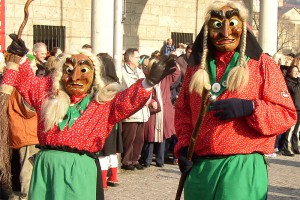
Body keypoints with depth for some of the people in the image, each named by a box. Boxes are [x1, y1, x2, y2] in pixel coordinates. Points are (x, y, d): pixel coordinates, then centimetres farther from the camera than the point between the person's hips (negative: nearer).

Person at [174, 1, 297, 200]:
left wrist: (249, 108, -18)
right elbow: (183, 112, 19)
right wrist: (183, 146, 3)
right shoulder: (197, 67, 13)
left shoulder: (263, 64, 1)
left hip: (242, 168, -4)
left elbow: (288, 115, -3)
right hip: (199, 167, 4)